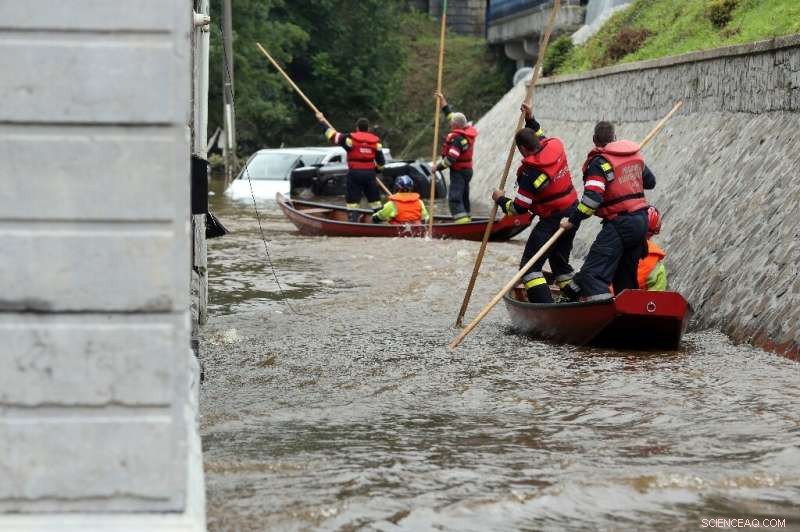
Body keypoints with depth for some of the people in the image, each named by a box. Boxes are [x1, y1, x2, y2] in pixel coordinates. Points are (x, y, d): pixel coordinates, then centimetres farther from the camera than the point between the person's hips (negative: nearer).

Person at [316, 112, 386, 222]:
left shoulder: (350, 138, -4)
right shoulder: (375, 141, 4)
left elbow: (333, 136, 4)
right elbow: (381, 161, 6)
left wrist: (322, 120, 15)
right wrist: (377, 168, 28)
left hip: (354, 173, -3)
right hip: (370, 173, 3)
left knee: (352, 200, 1)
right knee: (375, 200, 12)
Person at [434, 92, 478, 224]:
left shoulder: (458, 138, -24)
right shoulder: (468, 131, 5)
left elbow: (451, 158, -28)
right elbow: (450, 115, 18)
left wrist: (439, 166, -15)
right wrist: (443, 101, 22)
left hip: (458, 171, -10)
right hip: (467, 169, 10)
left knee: (454, 197, -15)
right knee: (464, 197, 18)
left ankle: (462, 220, -25)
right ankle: (466, 219, 26)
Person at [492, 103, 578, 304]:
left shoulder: (530, 174, -23)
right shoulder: (555, 146, -3)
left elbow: (519, 208, -15)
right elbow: (540, 138, 25)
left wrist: (501, 200, 1)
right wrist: (530, 120, 18)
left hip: (552, 220, -9)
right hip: (573, 212, 9)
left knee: (530, 265, -7)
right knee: (560, 262, 22)